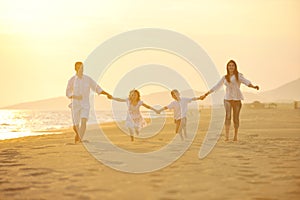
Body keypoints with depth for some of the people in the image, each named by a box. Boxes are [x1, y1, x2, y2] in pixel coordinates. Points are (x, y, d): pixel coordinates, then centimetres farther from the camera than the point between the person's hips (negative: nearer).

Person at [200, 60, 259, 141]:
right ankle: (226, 136, -19)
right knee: (228, 116, -15)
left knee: (236, 118, 4)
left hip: (237, 99, -1)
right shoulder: (225, 78, 11)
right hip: (227, 99, 1)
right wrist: (206, 94, 13)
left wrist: (253, 86, -37)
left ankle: (235, 136, 21)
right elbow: (216, 87, 15)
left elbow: (246, 82, -17)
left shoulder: (239, 76, 1)